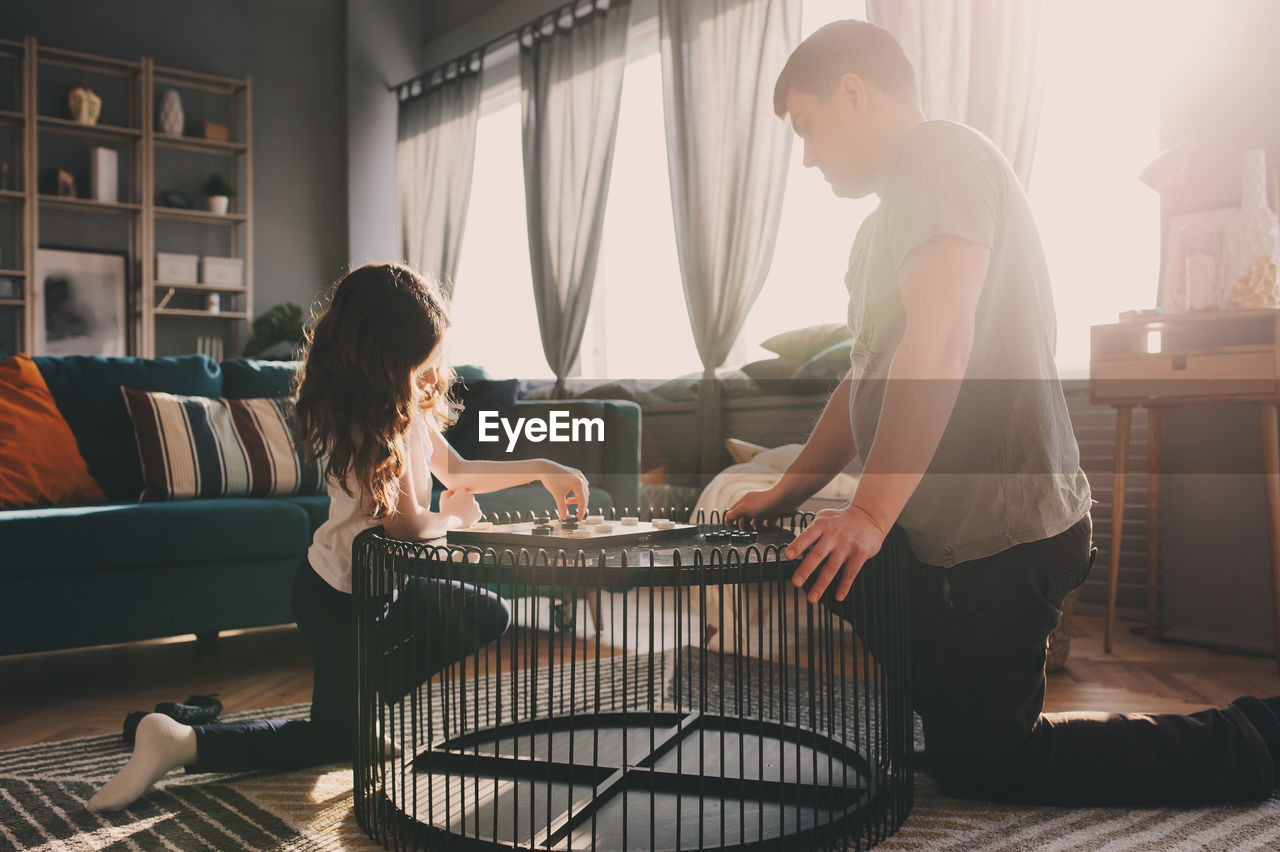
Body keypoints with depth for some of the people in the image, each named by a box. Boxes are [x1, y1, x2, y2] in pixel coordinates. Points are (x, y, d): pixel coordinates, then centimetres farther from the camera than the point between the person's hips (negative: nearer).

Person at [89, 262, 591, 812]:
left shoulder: (409, 405, 0)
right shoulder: (372, 422, -29)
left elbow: (454, 469, 11)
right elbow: (407, 524, -28)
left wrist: (541, 470, 3)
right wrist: (453, 516, -6)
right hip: (339, 597, -9)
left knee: (489, 617, 21)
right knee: (335, 739, 6)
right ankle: (179, 743, 5)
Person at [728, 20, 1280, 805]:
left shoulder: (943, 154, -11)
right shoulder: (894, 215, 23)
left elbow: (938, 342, -25)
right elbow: (870, 381, 26)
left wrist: (870, 513, -29)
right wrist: (784, 494, 23)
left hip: (999, 529, -11)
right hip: (936, 533, 11)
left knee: (980, 765, -2)